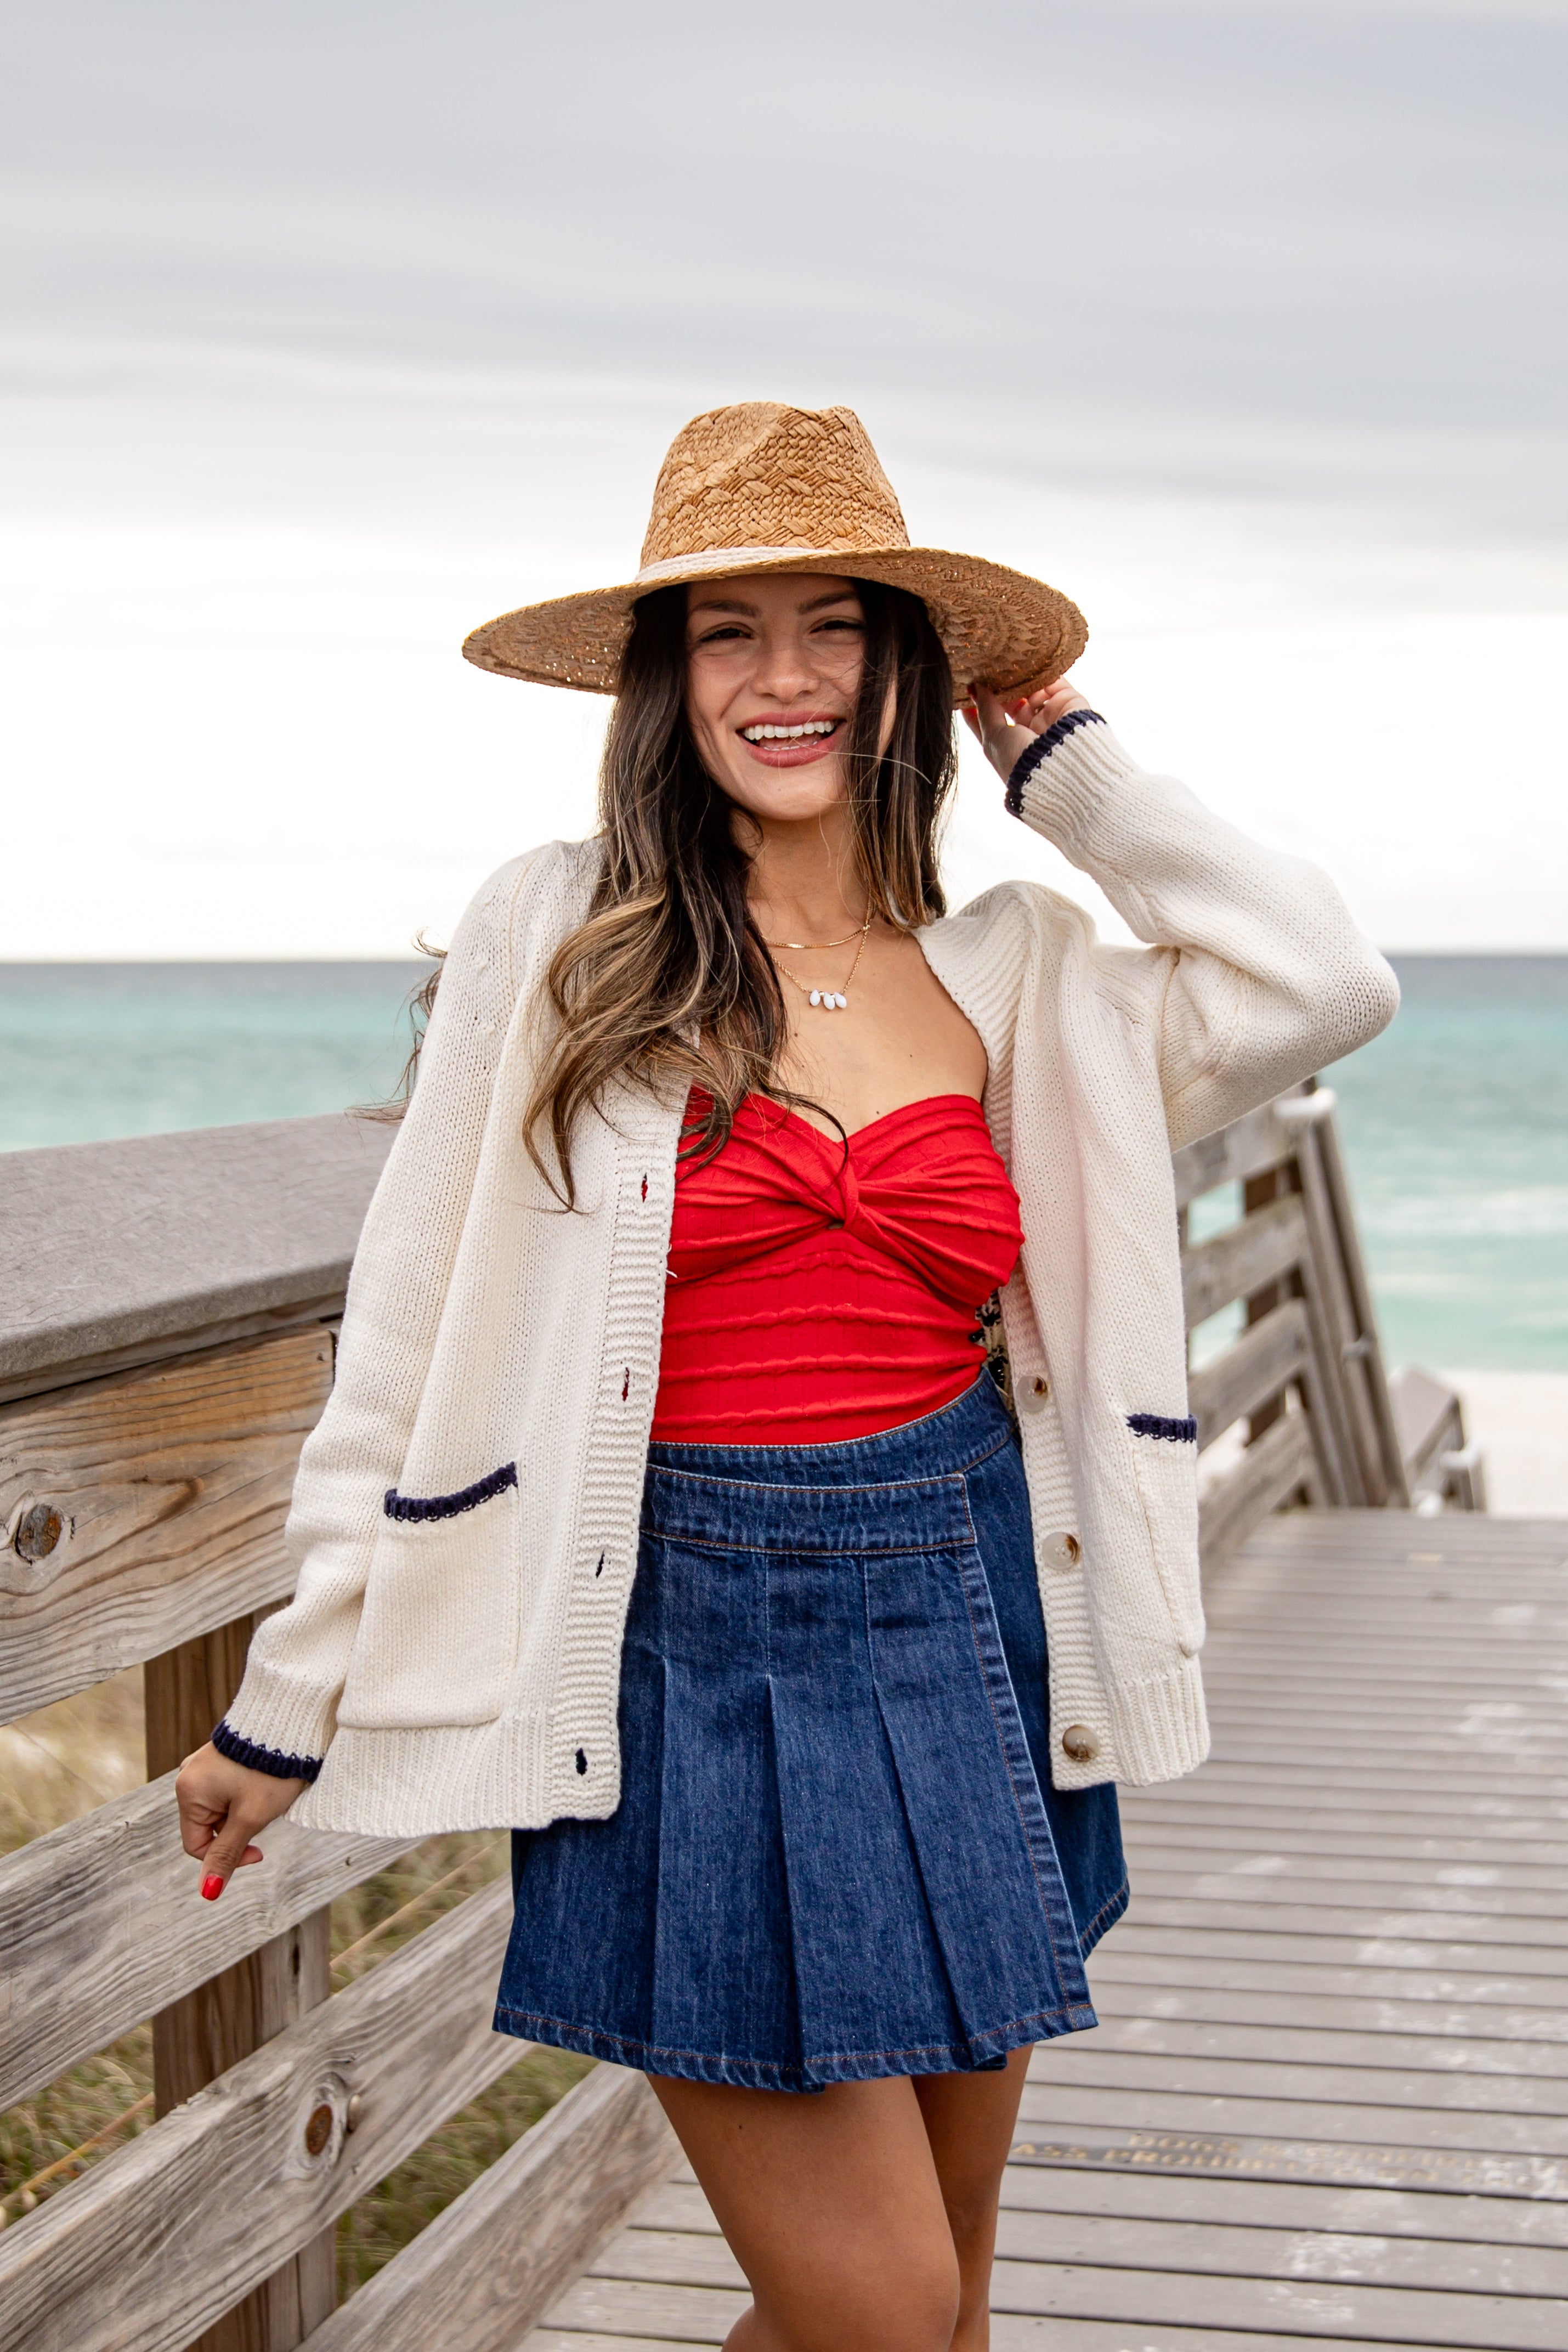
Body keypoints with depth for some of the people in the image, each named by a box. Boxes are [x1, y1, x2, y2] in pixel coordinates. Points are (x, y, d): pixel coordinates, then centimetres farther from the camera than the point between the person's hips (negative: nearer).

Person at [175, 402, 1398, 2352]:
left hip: (961, 1630, 4)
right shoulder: (561, 934, -4)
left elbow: (1321, 986, -8)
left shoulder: (1008, 970, 6)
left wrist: (1064, 758, 1)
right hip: (695, 1660, -4)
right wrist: (291, 1706, -2)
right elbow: (413, 1337, -4)